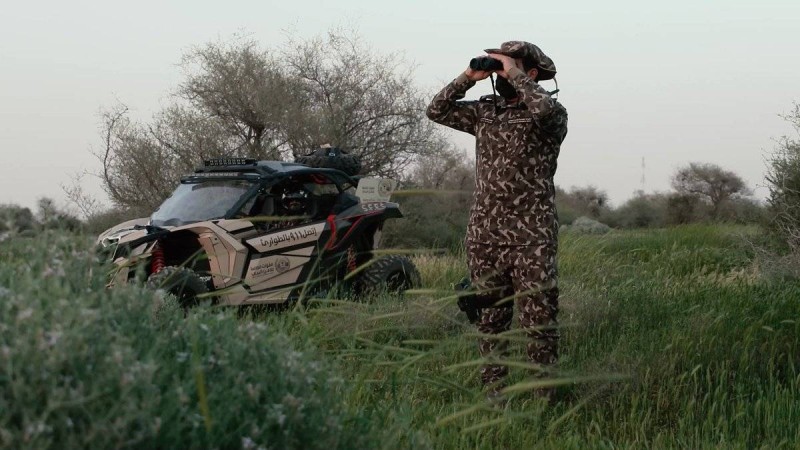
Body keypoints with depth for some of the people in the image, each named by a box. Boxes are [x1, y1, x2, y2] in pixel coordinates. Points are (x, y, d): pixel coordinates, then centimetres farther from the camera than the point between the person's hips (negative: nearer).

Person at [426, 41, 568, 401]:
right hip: (484, 234, 5)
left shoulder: (551, 115, -2)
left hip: (531, 238, -5)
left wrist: (514, 76, -13)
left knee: (539, 320, -5)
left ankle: (543, 396, 2)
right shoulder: (486, 111, 15)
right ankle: (493, 394, 20)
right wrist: (469, 77, 4)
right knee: (490, 318, 11)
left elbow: (546, 109, -26)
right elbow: (437, 111, 13)